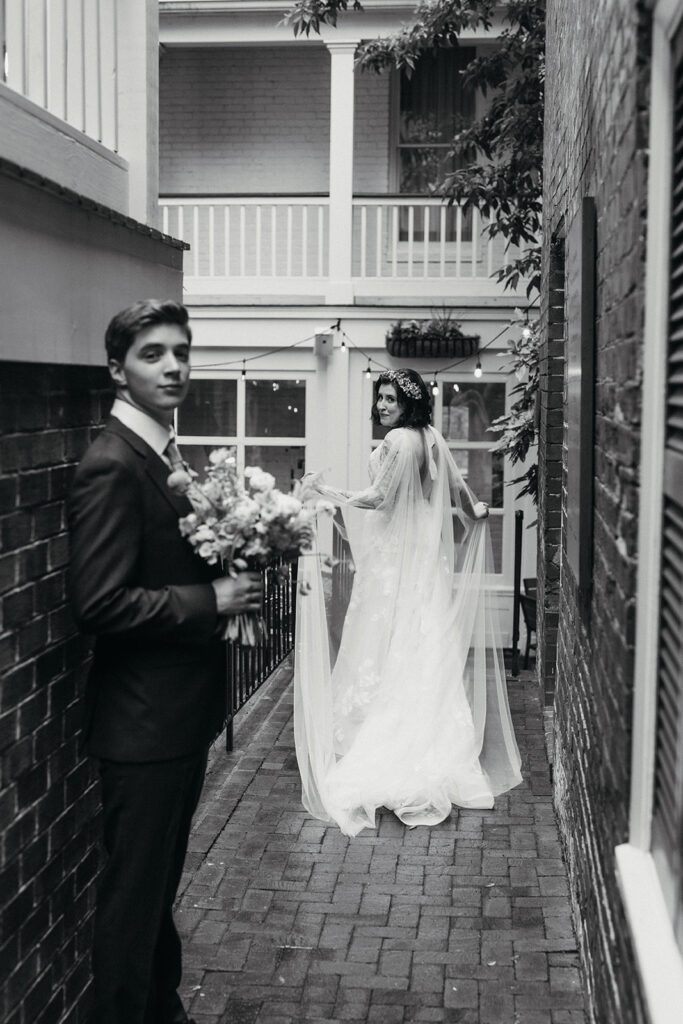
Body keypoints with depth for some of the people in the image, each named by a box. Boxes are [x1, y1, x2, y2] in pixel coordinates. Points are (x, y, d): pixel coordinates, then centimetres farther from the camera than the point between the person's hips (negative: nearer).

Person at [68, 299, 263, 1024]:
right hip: (144, 719, -10)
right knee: (133, 893, 5)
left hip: (182, 712, 10)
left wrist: (232, 578, 0)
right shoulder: (110, 467, -20)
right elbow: (99, 604, -26)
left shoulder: (165, 453, 10)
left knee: (160, 882, 23)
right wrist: (210, 601, -21)